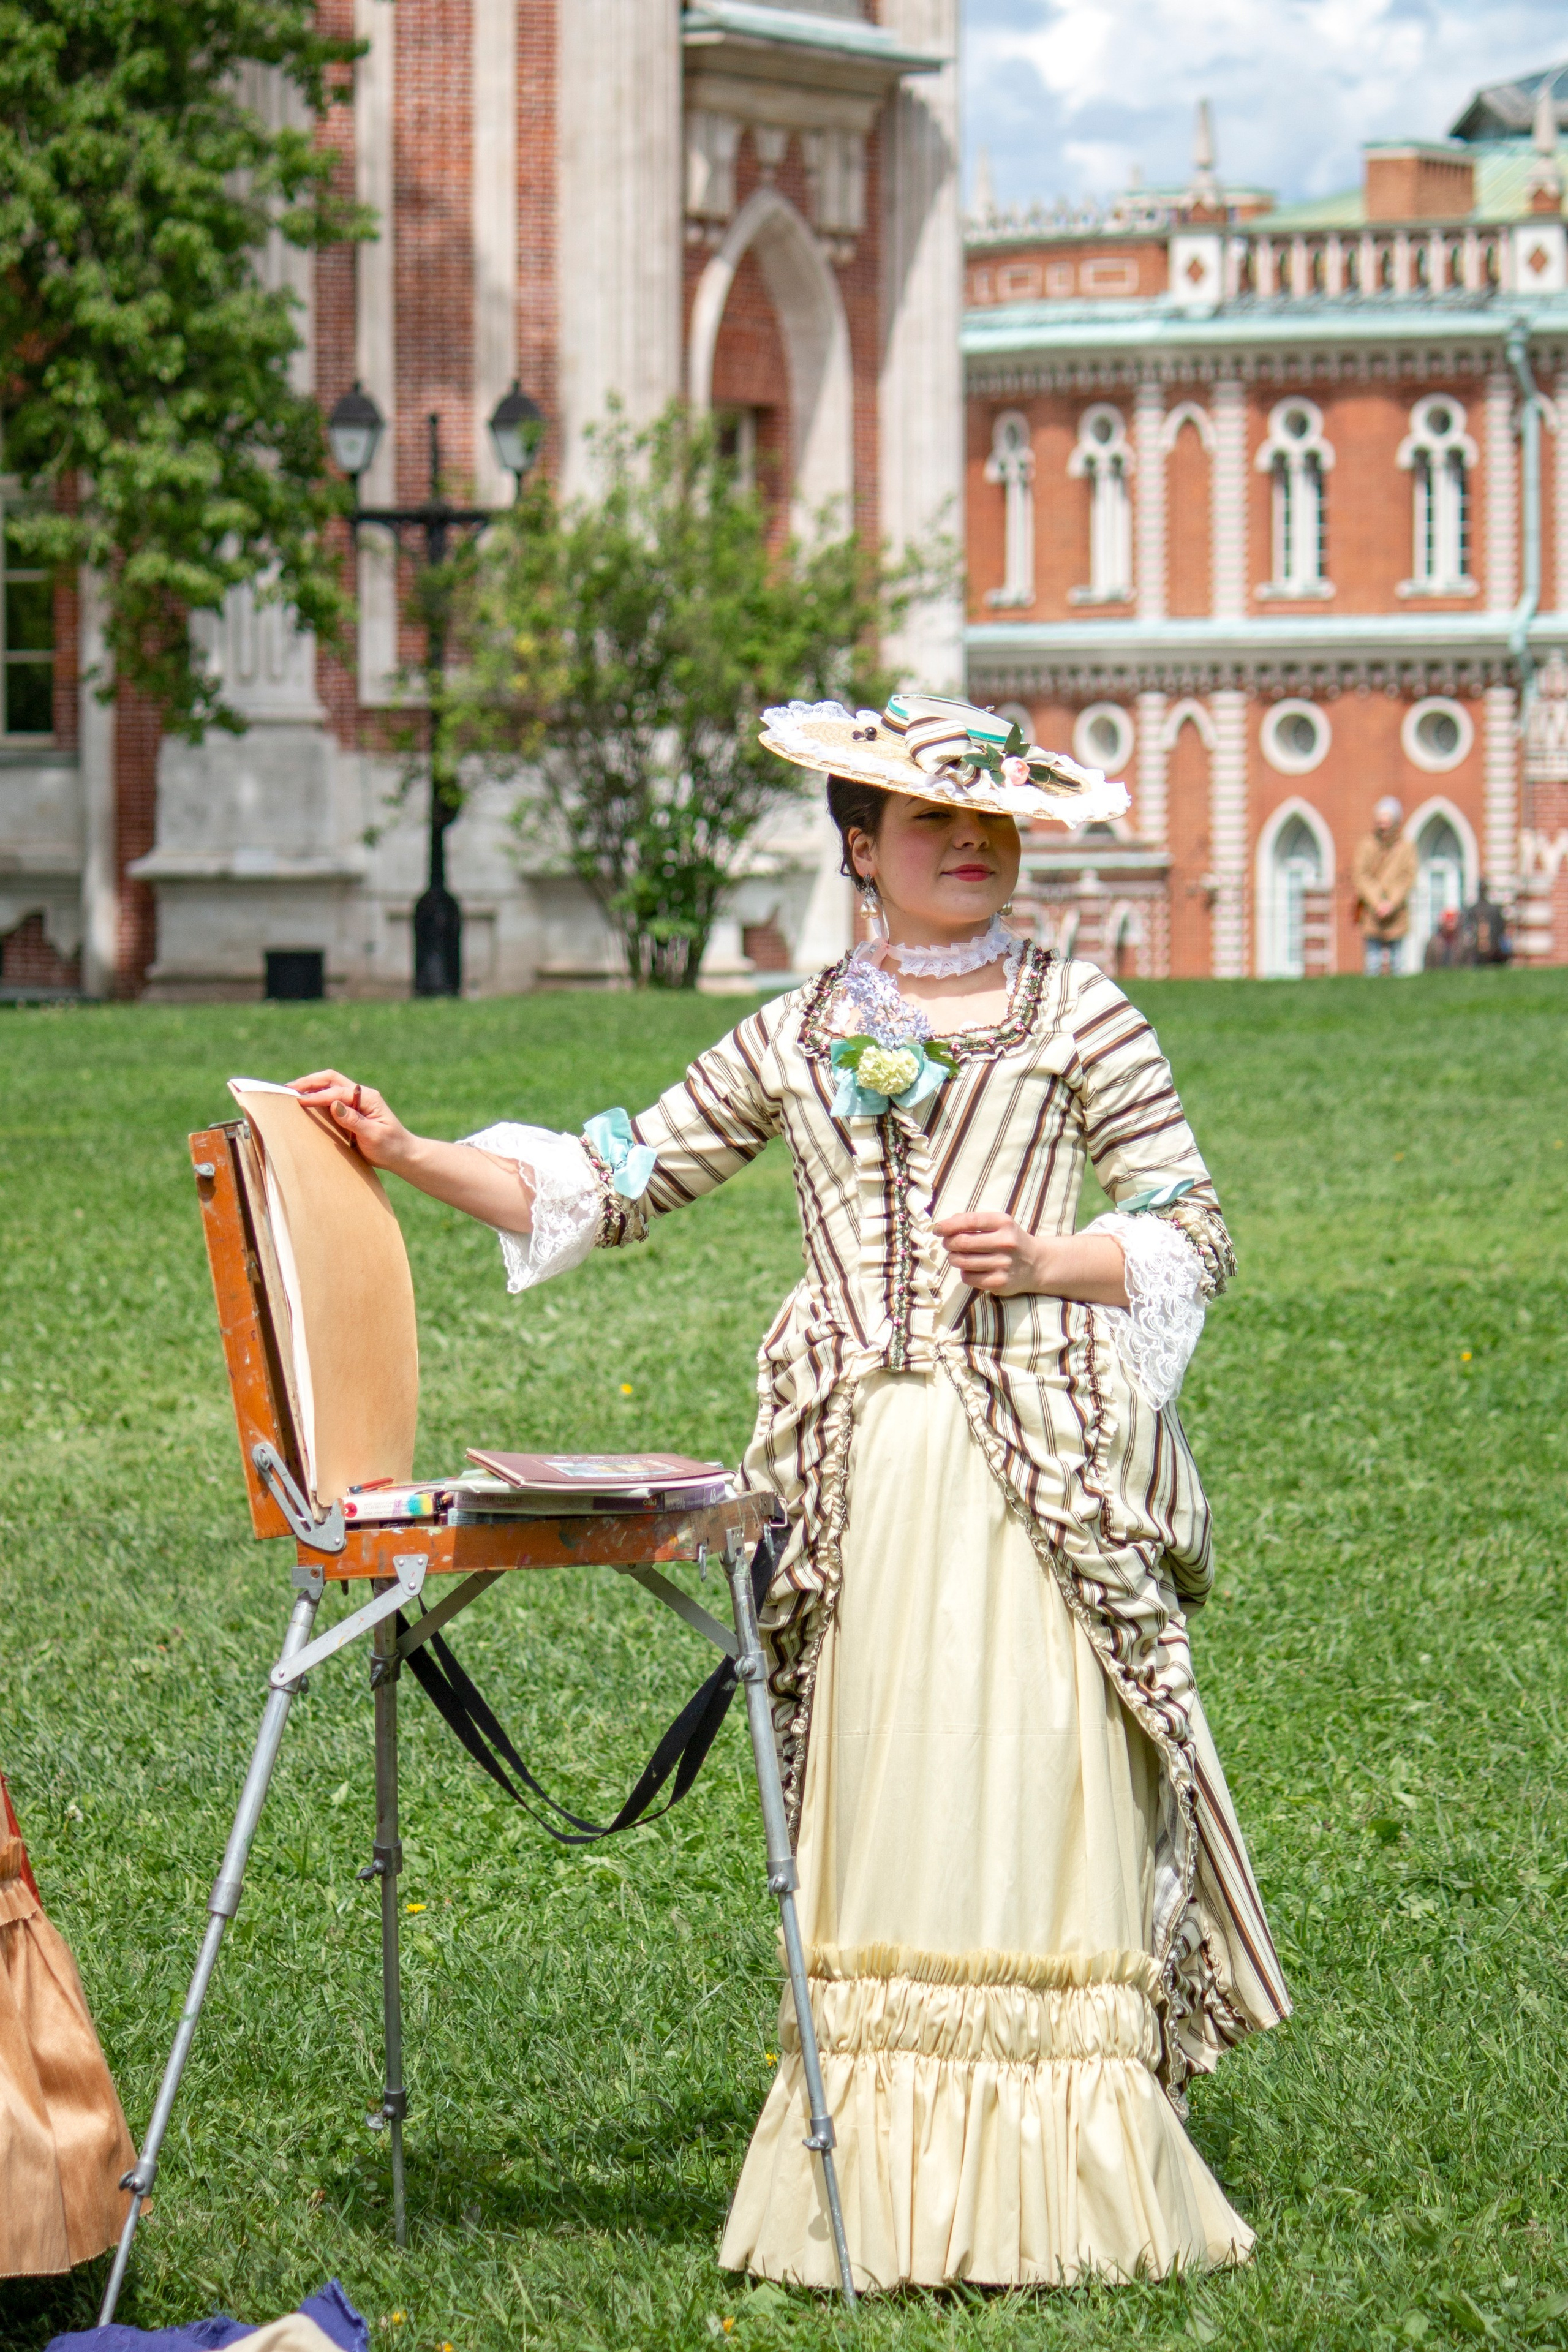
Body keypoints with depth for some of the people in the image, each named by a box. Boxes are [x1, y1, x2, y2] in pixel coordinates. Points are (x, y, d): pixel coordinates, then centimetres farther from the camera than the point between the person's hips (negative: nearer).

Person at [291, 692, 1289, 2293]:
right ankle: (878, 2177, 4)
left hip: (1042, 1462, -3)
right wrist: (405, 1156, 5)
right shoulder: (798, 1037, 15)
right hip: (863, 1474, 3)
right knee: (873, 1806, 0)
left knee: (1036, 1791, -8)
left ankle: (1050, 2176, -4)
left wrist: (1049, 1261, -10)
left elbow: (1195, 1233, 7)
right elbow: (607, 1187, 14)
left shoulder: (1079, 1017, 8)